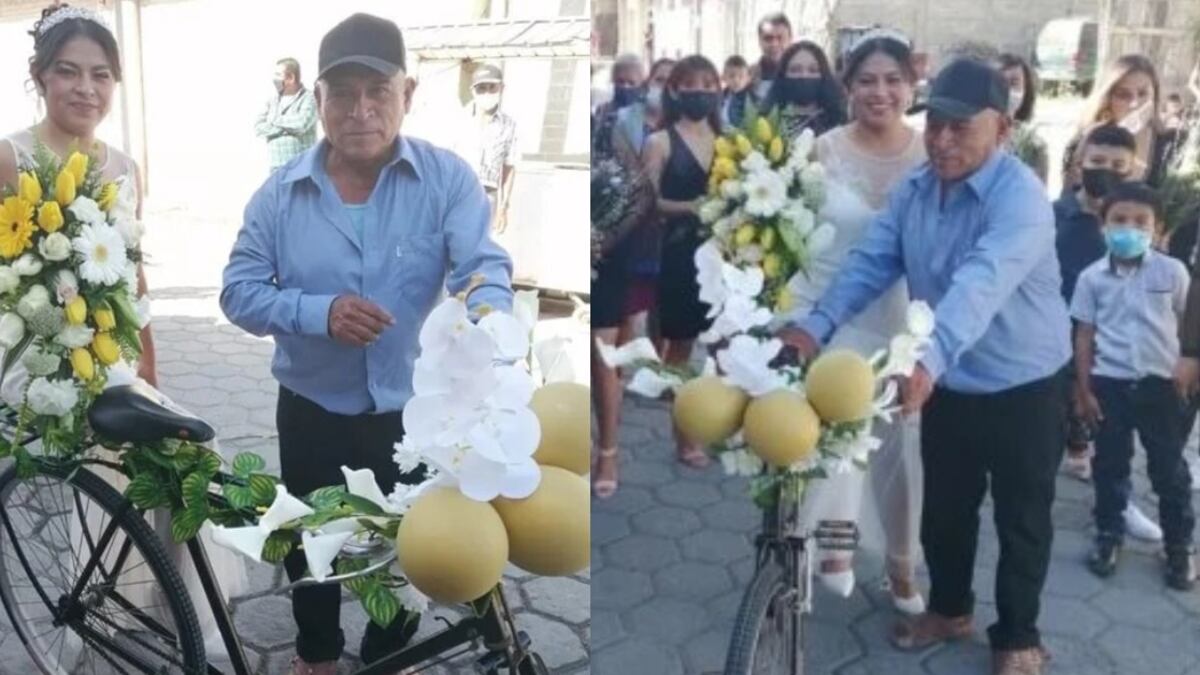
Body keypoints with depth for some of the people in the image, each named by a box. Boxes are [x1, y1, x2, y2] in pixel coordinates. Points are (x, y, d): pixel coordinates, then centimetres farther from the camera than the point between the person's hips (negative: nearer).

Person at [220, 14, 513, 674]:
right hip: (311, 411, 1)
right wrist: (318, 313, -26)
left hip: (412, 411, -1)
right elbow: (238, 292, -6)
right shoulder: (281, 192, -7)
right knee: (311, 546, 22)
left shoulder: (448, 179, -12)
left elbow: (485, 268, -22)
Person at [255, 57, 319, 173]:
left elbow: (302, 123, -21)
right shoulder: (273, 99, 14)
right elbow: (258, 128, 6)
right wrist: (284, 129, -9)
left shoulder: (308, 99, -4)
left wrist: (276, 120, -4)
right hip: (276, 167, 6)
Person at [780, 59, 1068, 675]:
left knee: (1021, 520, 12)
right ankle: (949, 608, 44)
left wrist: (930, 357, -56)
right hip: (948, 387, 6)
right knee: (944, 509, 21)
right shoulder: (914, 190, -2)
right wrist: (816, 325, -26)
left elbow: (983, 283, -41)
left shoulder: (1021, 196, -24)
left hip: (1023, 389, -5)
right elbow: (871, 261, -10)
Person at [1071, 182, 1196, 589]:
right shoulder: (1092, 277, -3)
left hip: (1160, 383, -1)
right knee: (1109, 465, 12)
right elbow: (1084, 335, 2)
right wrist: (1083, 390, 1)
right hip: (1109, 385, 1)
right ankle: (1108, 536, 29)